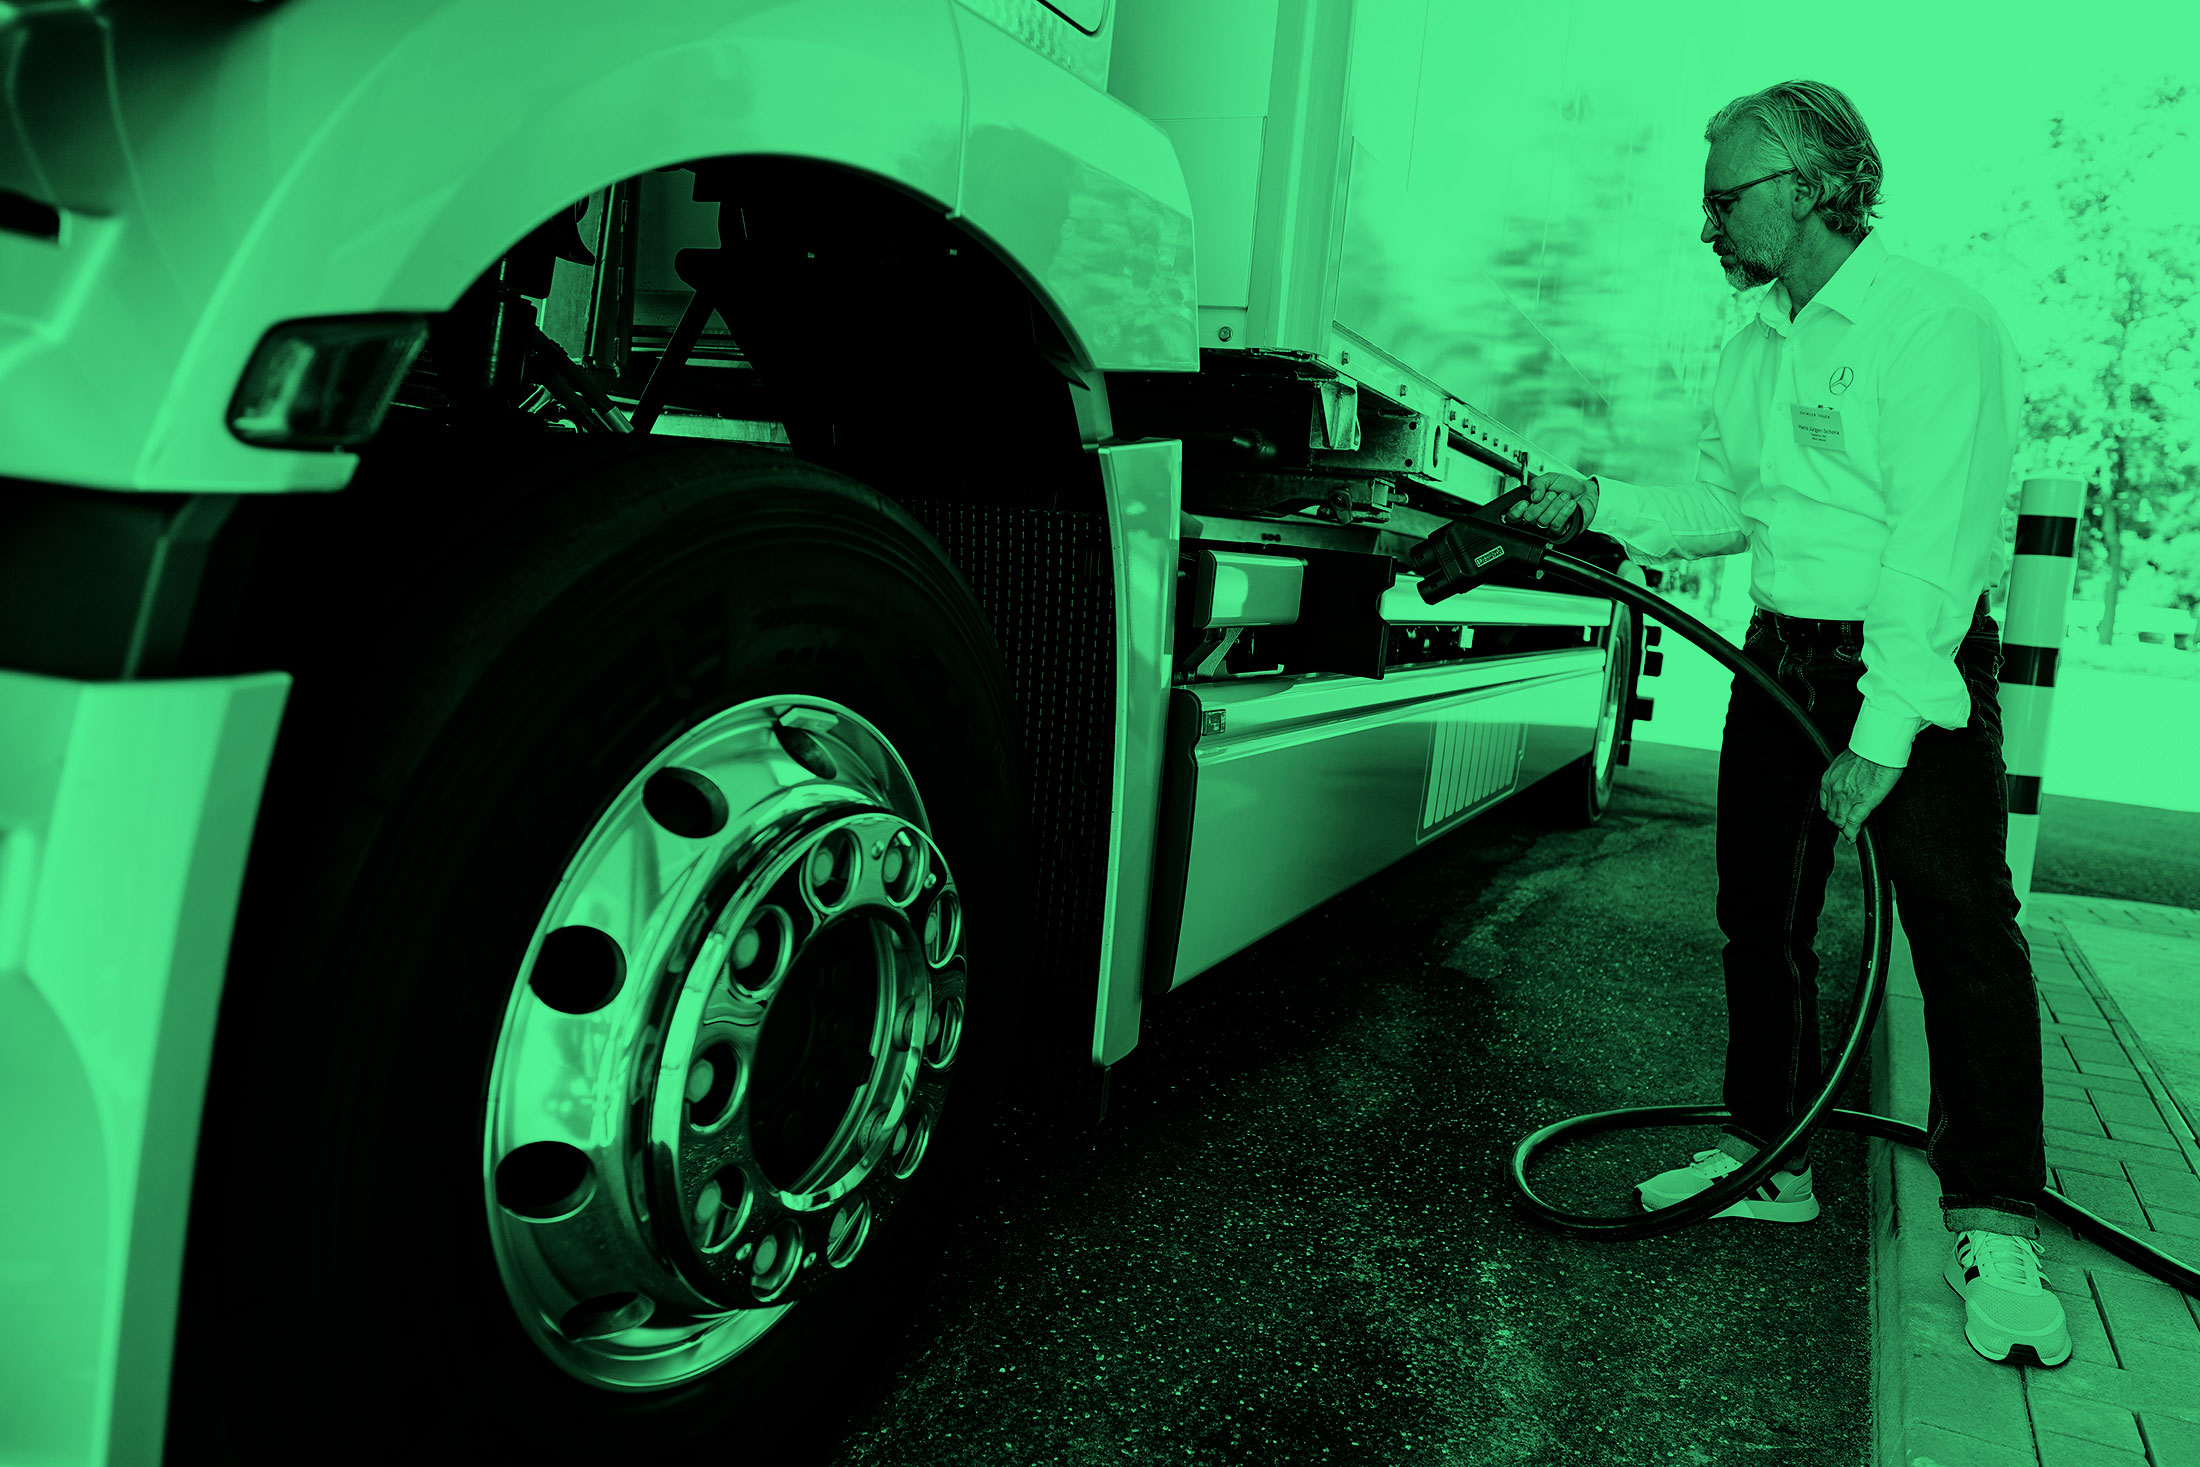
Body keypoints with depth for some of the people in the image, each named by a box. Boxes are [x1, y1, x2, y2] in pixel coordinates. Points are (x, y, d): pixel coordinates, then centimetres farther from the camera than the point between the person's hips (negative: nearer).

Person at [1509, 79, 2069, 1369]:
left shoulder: (1935, 325, -14)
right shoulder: (1759, 343, 12)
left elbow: (1938, 541, -22)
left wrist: (1885, 730, -26)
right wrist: (1599, 503, 5)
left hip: (1919, 663, -8)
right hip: (1781, 656, 8)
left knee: (1965, 927, -10)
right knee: (1761, 919, 10)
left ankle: (1993, 1232, -1)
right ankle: (1766, 1160, 24)